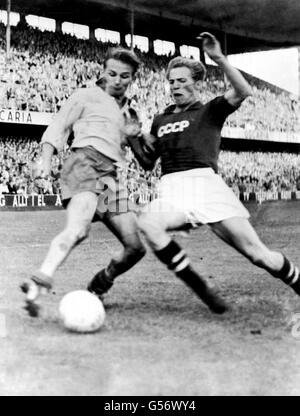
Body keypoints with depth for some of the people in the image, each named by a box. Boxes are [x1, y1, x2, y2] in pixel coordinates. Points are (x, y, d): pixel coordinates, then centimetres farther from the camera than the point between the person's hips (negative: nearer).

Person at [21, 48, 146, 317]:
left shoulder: (128, 111, 32)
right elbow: (57, 128, 6)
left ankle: (95, 290, 19)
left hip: (112, 177, 7)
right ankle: (37, 286, -46)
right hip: (86, 165, -7)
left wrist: (136, 132, 19)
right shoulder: (87, 96, 14)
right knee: (78, 229, -34)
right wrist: (46, 159, -10)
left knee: (135, 248, -1)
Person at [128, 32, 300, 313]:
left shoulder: (210, 111, 12)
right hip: (171, 192, 3)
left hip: (204, 183, -3)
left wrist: (219, 59, -16)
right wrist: (133, 138, 14)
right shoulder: (161, 121, 26)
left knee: (256, 253, -11)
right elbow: (148, 162, 30)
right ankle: (200, 289, -22)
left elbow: (243, 91, -6)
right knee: (147, 223, -32)